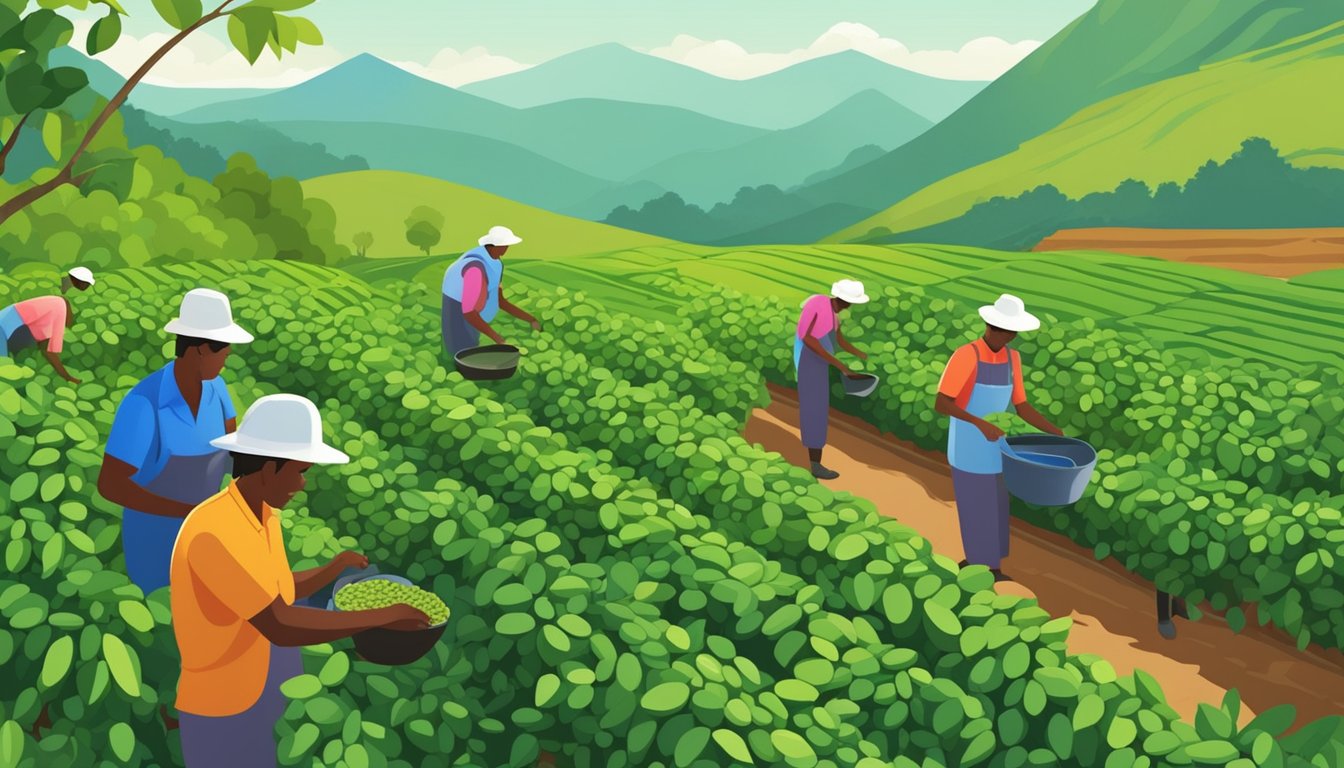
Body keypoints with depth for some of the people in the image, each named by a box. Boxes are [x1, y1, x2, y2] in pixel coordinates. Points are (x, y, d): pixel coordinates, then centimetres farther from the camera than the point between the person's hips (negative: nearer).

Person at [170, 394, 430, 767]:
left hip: (268, 698, 8)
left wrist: (332, 570, 1)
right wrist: (382, 617, -27)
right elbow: (280, 627, -32)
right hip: (225, 712, -8)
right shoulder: (213, 533, -29)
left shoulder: (266, 515, 1)